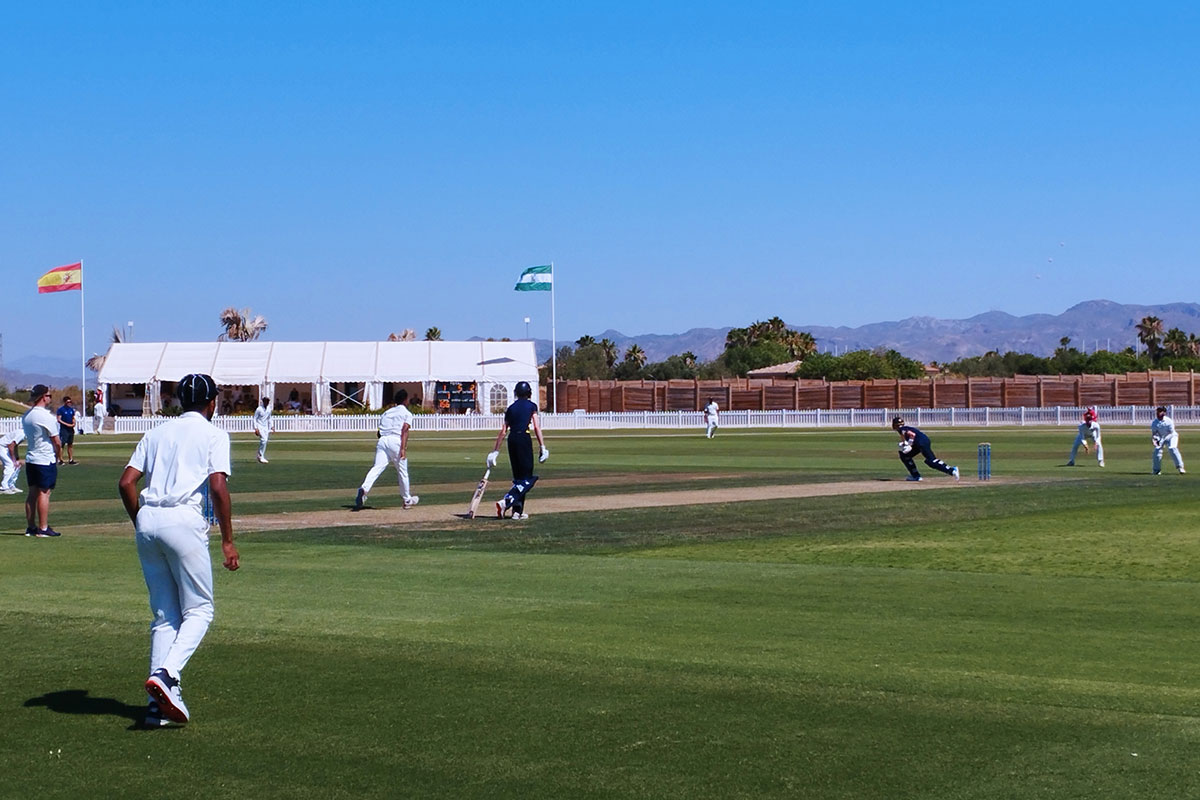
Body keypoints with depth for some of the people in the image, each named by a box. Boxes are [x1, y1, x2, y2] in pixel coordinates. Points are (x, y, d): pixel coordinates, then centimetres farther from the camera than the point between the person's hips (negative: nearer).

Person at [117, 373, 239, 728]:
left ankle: (161, 700, 5)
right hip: (183, 521, -5)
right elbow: (218, 486, -8)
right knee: (199, 610, 4)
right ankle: (165, 675, -18)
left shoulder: (157, 433, 20)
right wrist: (227, 540, -5)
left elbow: (126, 482, 10)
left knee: (164, 615, 12)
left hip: (147, 522, 5)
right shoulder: (213, 434, 6)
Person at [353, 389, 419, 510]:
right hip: (396, 441, -4)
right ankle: (407, 500, 23)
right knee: (402, 472, 11)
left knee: (377, 468, -12)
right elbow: (405, 430, -7)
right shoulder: (407, 413, 9)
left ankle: (364, 489, -38)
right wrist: (403, 448, -16)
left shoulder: (386, 413, 24)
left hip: (382, 441, 4)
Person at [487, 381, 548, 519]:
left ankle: (518, 510, 9)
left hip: (512, 440, 6)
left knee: (518, 477, 14)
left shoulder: (511, 408, 15)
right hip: (524, 438, -6)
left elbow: (503, 431, 11)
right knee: (527, 478, -5)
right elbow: (536, 427, -7)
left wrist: (496, 450, 13)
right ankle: (506, 501, -25)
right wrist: (542, 447, -9)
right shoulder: (531, 406, 3)